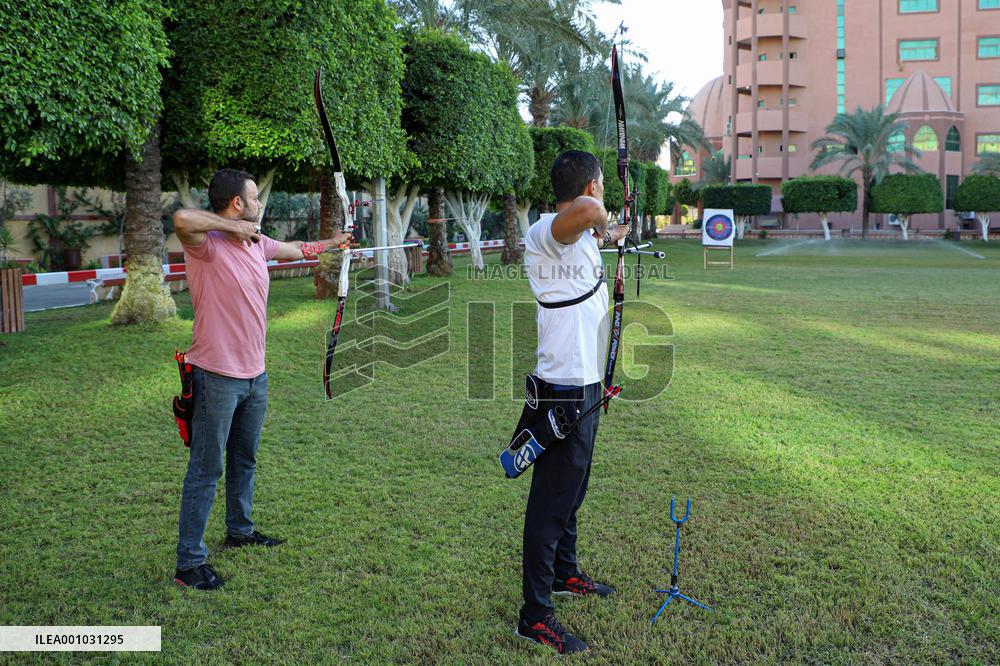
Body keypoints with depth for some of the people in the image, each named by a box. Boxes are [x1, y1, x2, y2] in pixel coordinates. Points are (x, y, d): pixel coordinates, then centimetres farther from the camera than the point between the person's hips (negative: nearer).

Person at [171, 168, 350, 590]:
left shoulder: (257, 243, 8)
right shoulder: (206, 244, -17)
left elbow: (295, 250, 28)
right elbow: (182, 219, -40)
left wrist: (331, 242, 40)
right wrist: (231, 227, -26)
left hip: (255, 374, 9)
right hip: (218, 377, -8)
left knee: (245, 459, 23)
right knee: (206, 470, -2)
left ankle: (240, 530, 42)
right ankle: (190, 563, 8)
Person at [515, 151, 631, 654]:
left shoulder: (579, 238, 10)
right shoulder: (544, 232, -20)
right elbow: (584, 210, -42)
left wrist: (609, 236, 51)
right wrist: (600, 222, -20)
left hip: (584, 386, 10)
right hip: (565, 390, -10)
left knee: (571, 489, 24)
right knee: (551, 499, -2)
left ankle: (564, 574, 43)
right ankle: (535, 615, 9)